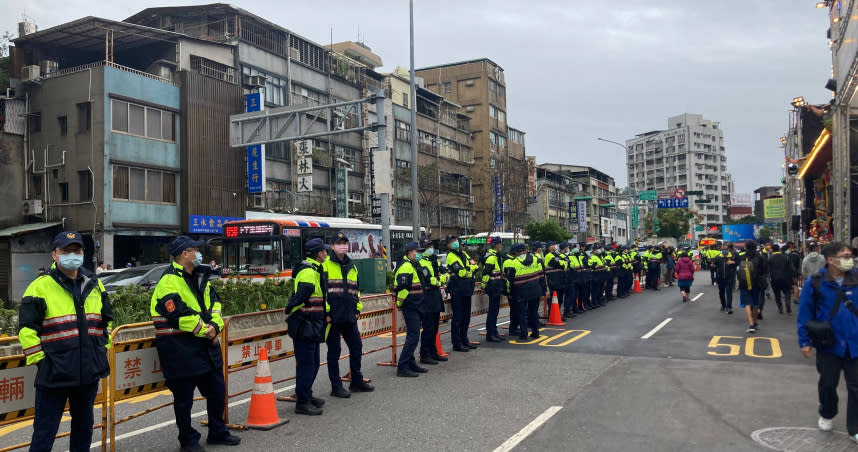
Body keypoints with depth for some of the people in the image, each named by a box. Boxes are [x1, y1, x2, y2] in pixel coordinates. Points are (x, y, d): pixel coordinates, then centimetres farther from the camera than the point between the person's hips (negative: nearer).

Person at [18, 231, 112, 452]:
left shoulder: (94, 285, 10)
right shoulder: (40, 287, -7)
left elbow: (107, 320, 21)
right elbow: (26, 328, -8)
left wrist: (103, 347, 13)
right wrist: (39, 359, -10)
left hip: (89, 371, 5)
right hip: (54, 373, -5)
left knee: (84, 425, 18)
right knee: (45, 431, 1)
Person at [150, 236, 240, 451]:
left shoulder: (199, 277, 12)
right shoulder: (169, 281, -16)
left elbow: (214, 302, 11)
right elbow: (181, 315, -23)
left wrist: (215, 325, -8)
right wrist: (206, 331, -13)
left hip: (206, 345, 9)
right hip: (180, 350, -9)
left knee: (216, 391, 17)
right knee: (184, 398, 5)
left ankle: (217, 432, 33)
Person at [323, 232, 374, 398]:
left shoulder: (352, 266, 16)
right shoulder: (326, 265, -5)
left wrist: (358, 308, 15)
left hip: (349, 316, 6)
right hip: (332, 316, -6)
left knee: (356, 346, 11)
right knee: (334, 350, 1)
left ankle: (357, 381, 26)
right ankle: (336, 387, 11)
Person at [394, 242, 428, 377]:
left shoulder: (414, 265, 20)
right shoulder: (406, 266, -15)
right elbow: (402, 288, -22)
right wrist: (400, 304, -19)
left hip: (416, 306, 11)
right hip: (410, 307, -11)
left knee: (413, 336, 15)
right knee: (413, 336, -11)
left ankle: (411, 364, 24)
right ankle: (402, 368, -8)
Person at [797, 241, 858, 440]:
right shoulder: (815, 283, -10)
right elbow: (805, 314, -4)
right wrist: (805, 342, -4)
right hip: (829, 344, -1)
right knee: (828, 383, 14)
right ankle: (827, 415, 39)